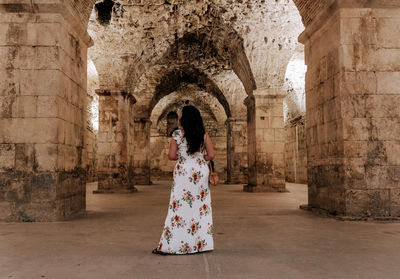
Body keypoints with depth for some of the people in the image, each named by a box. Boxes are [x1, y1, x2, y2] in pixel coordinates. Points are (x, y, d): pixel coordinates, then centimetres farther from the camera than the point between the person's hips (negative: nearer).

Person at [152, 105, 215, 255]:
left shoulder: (178, 134, -4)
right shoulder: (204, 135, 3)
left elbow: (171, 155, -6)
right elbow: (211, 155, 1)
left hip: (183, 172, -2)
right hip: (201, 172, 3)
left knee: (179, 207, 1)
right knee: (202, 207, 9)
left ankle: (169, 245, 4)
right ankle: (203, 244, 15)